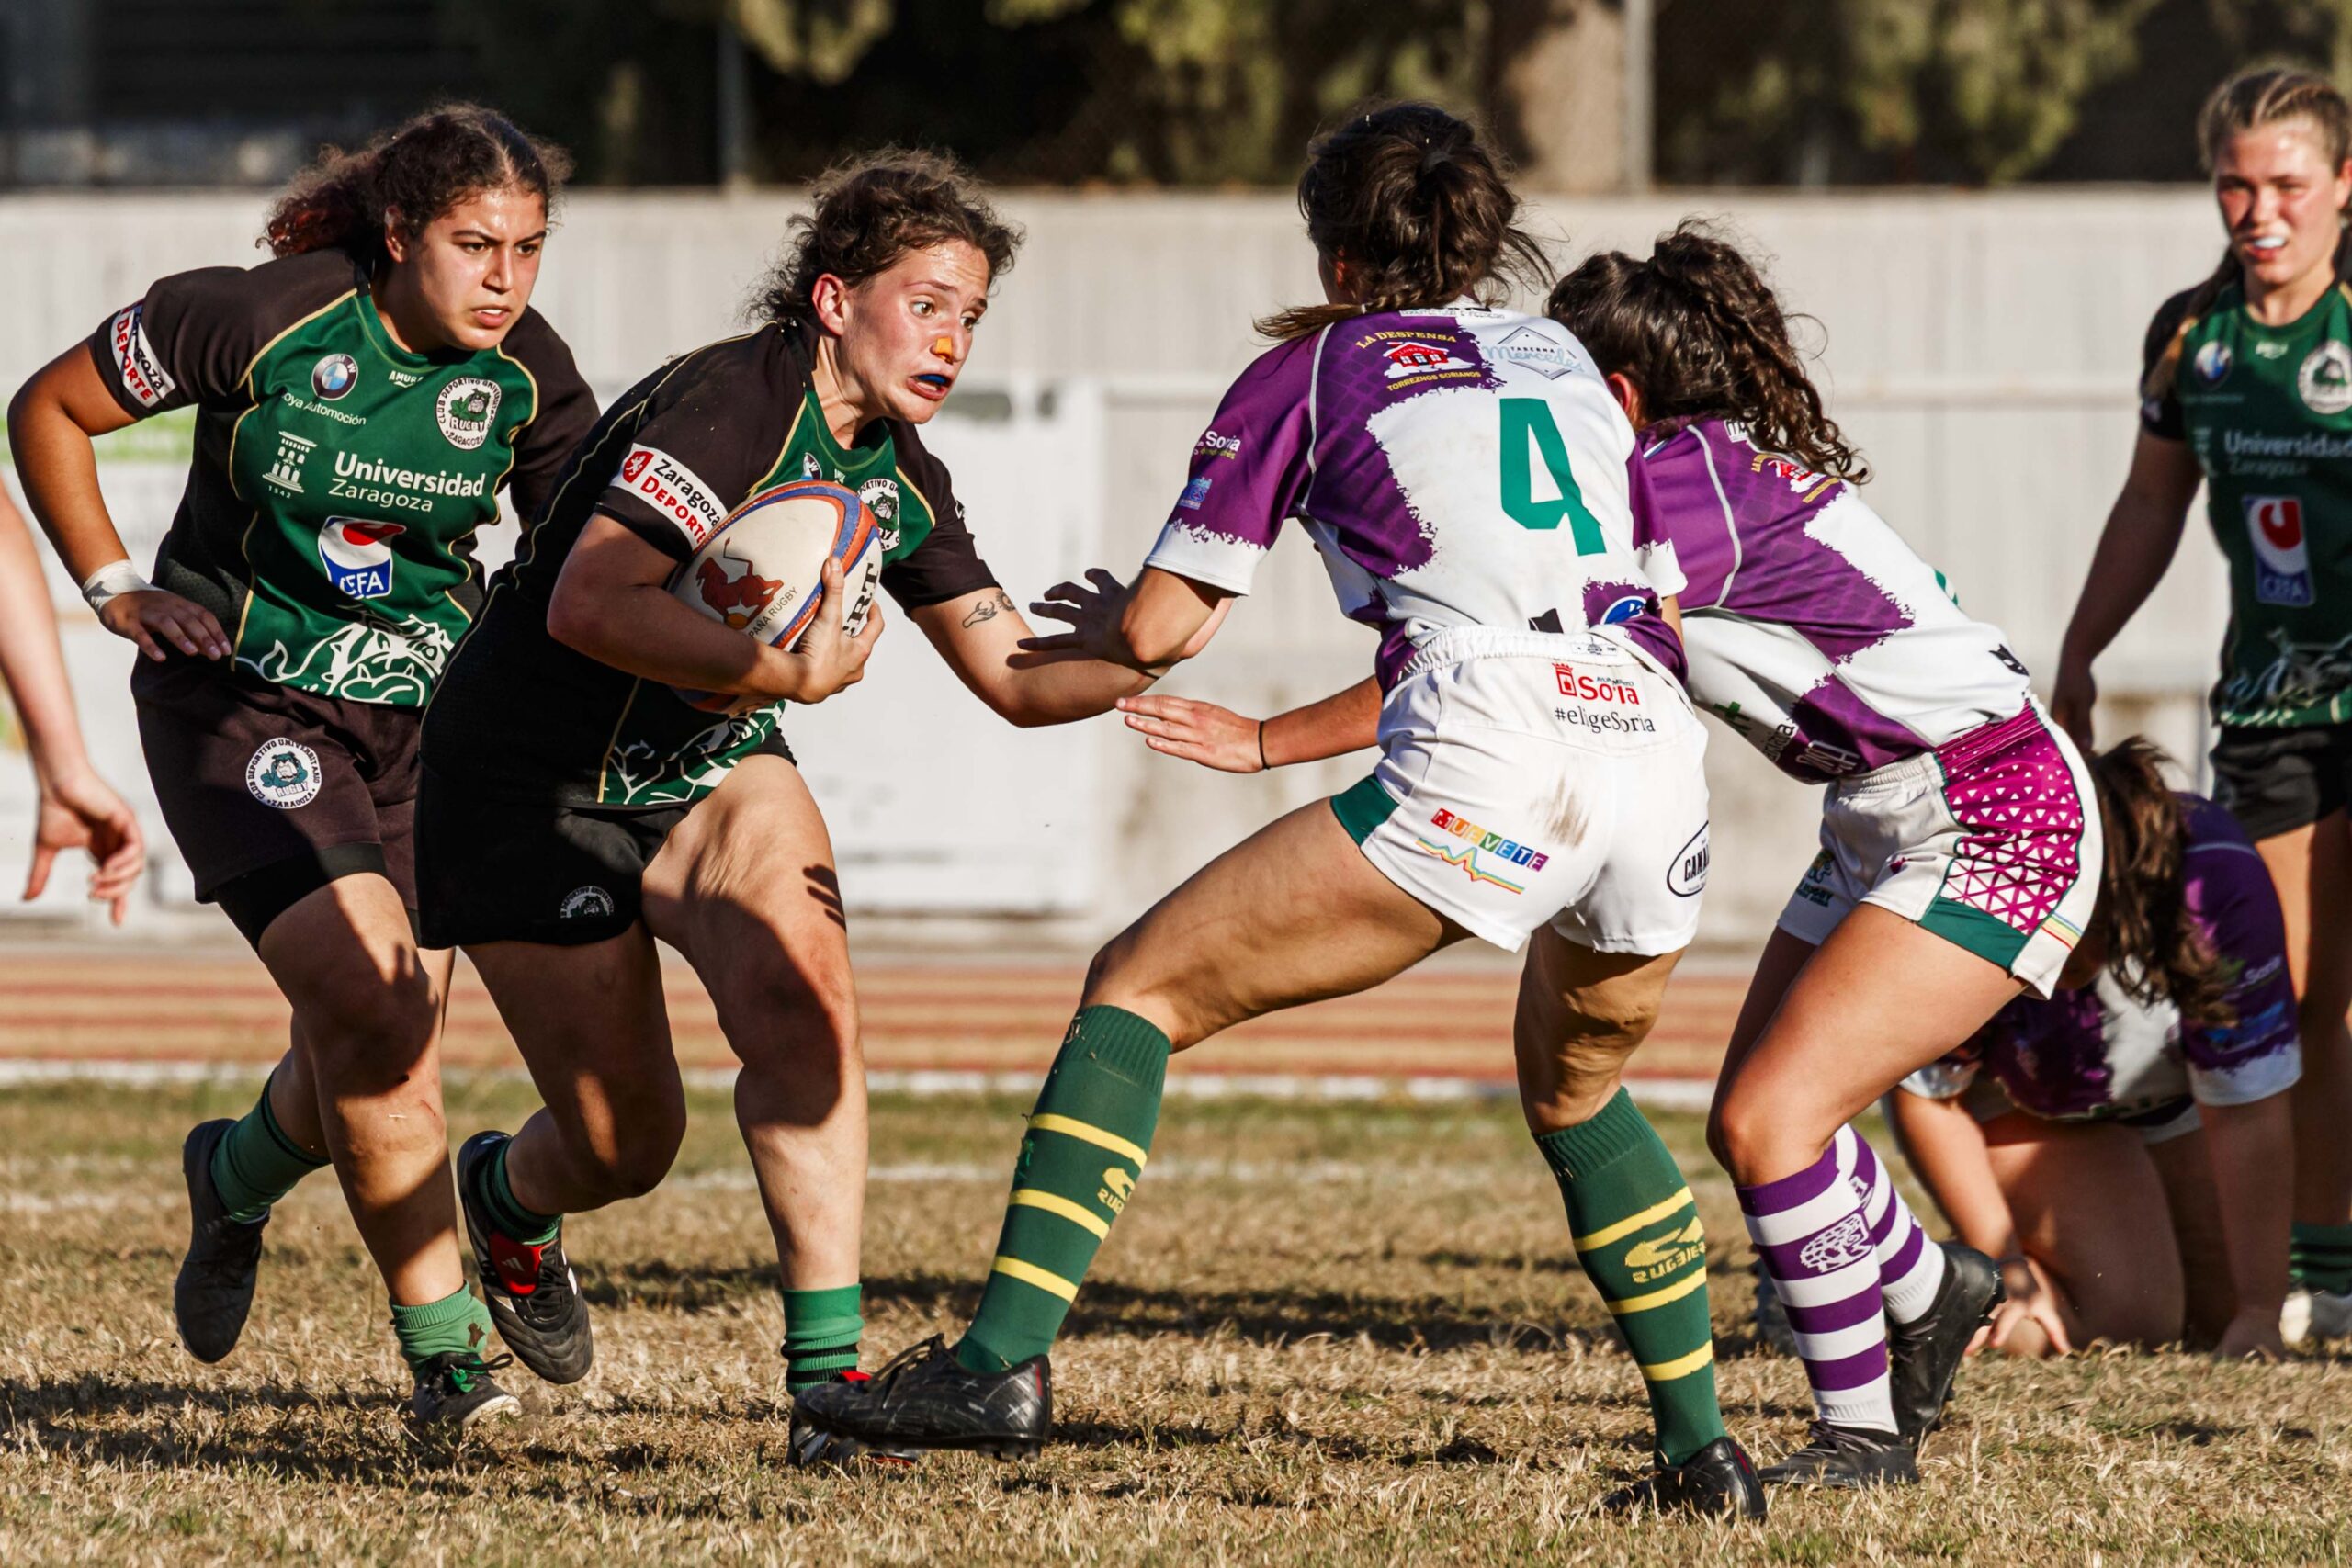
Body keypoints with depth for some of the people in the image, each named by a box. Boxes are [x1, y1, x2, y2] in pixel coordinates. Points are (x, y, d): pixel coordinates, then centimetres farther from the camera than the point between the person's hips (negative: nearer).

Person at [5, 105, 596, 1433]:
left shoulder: (528, 375, -5)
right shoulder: (259, 320, -17)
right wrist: (115, 591, -10)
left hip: (425, 715, 5)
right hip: (243, 702, -5)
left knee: (391, 1049, 7)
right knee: (366, 1001, -22)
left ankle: (239, 1176, 43)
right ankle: (445, 1349, -14)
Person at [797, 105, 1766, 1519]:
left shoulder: (1315, 368, 14)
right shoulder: (1564, 358, 28)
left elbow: (1157, 630, 12)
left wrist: (1100, 621, 37)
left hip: (1485, 777, -5)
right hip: (1662, 760, 5)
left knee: (1142, 987, 5)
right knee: (1578, 1088, 32)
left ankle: (1006, 1357, -9)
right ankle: (1703, 1449, 28)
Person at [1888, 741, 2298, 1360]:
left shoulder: (2219, 880, -39)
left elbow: (2248, 1118, -33)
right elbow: (1924, 1098, -19)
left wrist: (2258, 1317, -31)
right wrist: (2003, 1263, -20)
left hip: (2170, 1089, 2)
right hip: (2010, 1098, -2)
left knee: (2220, 1307, -3)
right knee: (2127, 1309, -23)